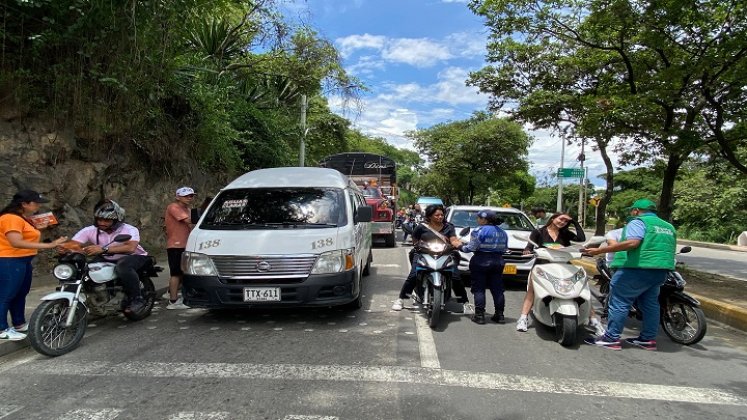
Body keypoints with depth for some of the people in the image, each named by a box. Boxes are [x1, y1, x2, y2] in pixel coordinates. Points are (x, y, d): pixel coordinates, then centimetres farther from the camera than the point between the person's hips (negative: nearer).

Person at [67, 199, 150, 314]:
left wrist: (104, 249, -47)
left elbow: (131, 248, -40)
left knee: (122, 266, -38)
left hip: (134, 257, -6)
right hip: (107, 260, 6)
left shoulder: (130, 230, -22)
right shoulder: (90, 230, -9)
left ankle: (137, 299, -22)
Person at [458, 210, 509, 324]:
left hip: (481, 262, -6)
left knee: (479, 289, 0)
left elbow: (472, 247, -14)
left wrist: (461, 247, 2)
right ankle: (499, 315, 13)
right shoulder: (502, 232, 11)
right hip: (498, 262, 6)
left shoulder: (479, 231, -11)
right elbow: (504, 248, 11)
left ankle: (479, 315, -1)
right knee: (497, 289, 10)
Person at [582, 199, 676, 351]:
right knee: (650, 304, 16)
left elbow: (632, 242, -25)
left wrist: (600, 250, -27)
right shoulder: (669, 227, 20)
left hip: (637, 268, -9)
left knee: (619, 302, -6)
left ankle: (611, 338, -6)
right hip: (659, 271, 9)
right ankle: (648, 338, 20)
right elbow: (671, 249, 23)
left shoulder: (638, 222, -8)